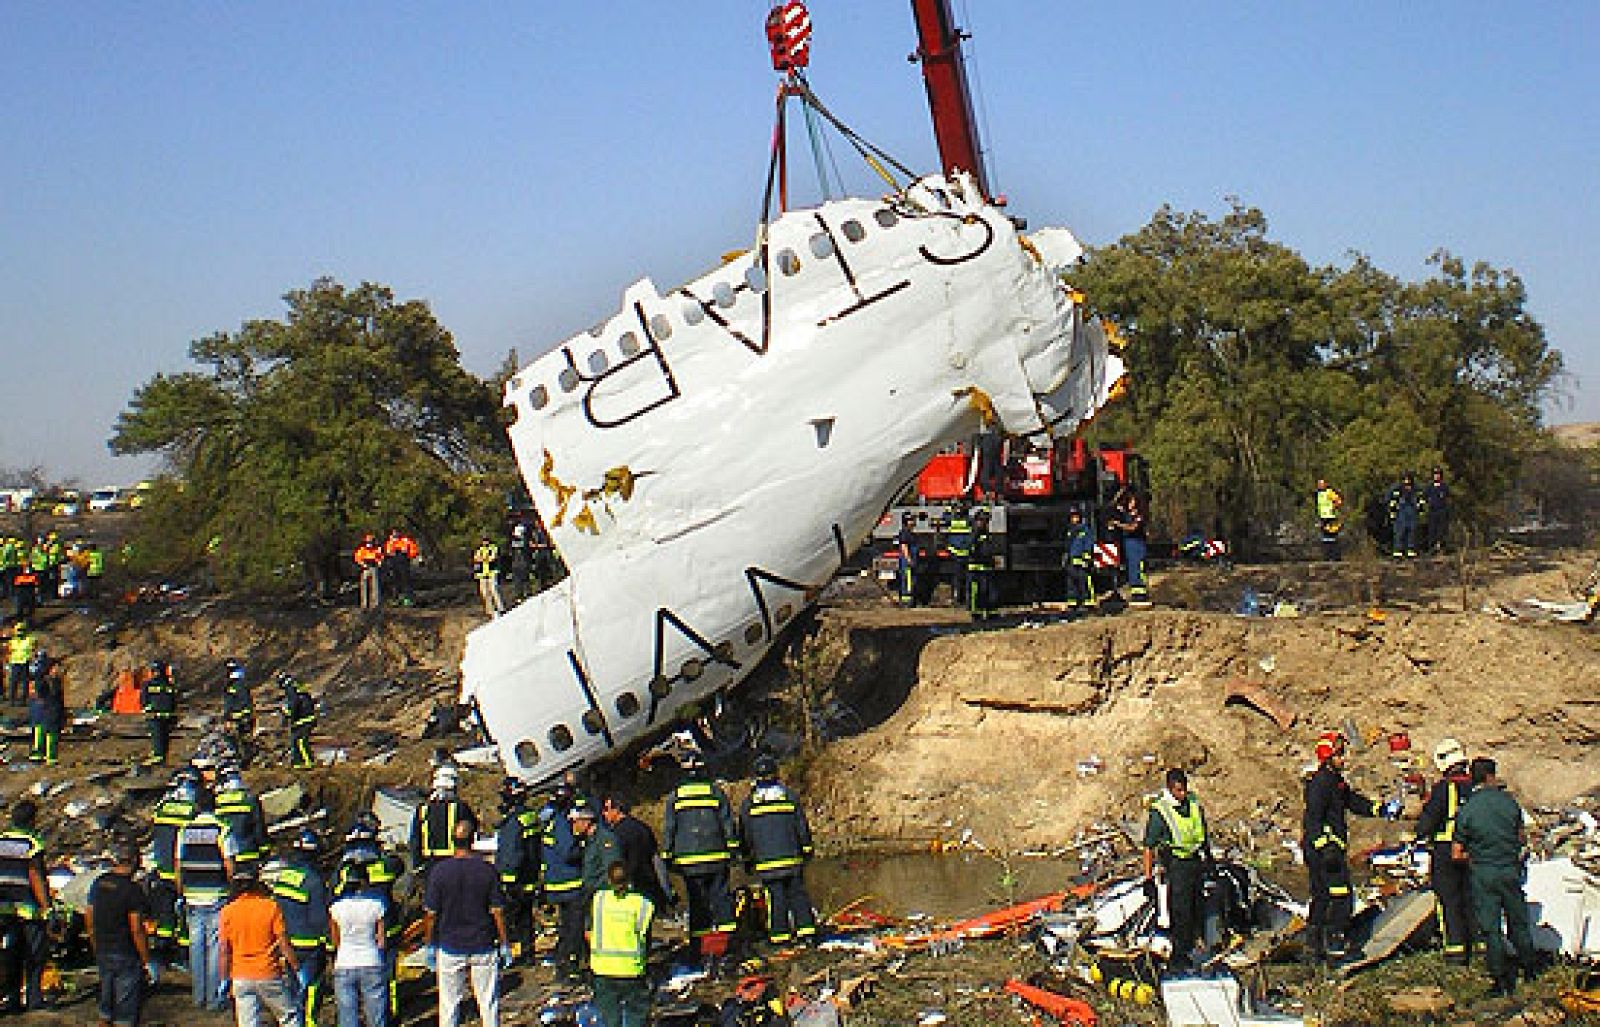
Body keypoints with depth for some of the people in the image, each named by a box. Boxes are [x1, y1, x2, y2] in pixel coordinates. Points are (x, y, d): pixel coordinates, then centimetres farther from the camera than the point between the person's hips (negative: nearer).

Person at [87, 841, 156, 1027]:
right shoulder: (133, 889, -17)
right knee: (126, 1009, 0)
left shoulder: (98, 884, 4)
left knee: (106, 1004, 18)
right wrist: (147, 962, -12)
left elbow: (88, 920, 11)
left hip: (102, 954, 7)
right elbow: (136, 930, -19)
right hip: (126, 956, -7)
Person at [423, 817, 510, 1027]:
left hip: (450, 947, 0)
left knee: (448, 1005, 8)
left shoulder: (440, 870, -9)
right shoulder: (487, 870, -8)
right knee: (488, 1002, 10)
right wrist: (505, 944, 5)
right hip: (484, 946, 0)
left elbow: (430, 914, -5)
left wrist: (430, 945, 7)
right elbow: (497, 912, -5)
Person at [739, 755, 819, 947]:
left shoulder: (749, 802, 2)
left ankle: (780, 935, 0)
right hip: (792, 858, 1)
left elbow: (744, 832, 6)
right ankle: (806, 930, 4)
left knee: (775, 896, 1)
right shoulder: (790, 796, 3)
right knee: (798, 892, 7)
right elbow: (802, 825, 5)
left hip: (765, 859, -1)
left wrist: (747, 858, 15)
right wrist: (806, 848, 14)